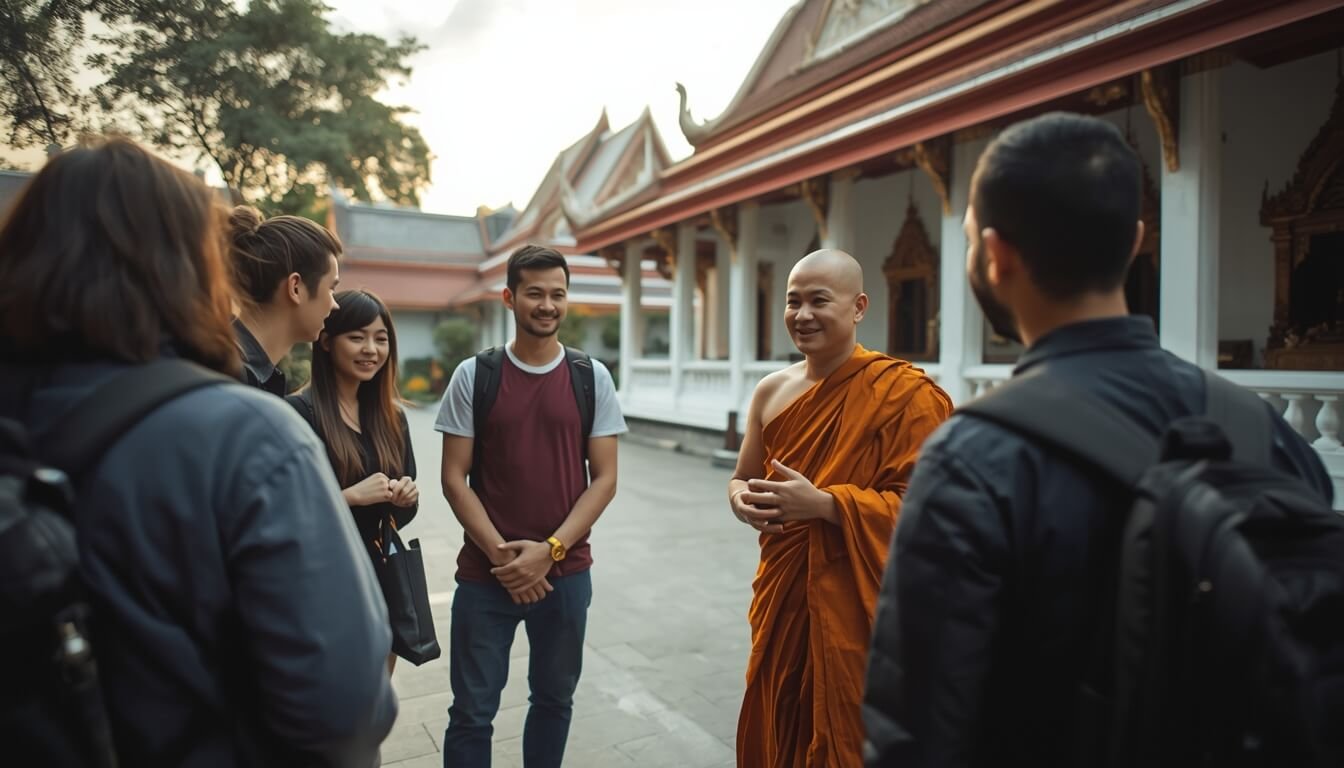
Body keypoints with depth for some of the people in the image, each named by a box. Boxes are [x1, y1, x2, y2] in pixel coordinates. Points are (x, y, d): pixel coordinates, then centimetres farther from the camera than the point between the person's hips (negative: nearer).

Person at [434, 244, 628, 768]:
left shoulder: (592, 378, -1)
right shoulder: (473, 375, -2)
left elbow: (604, 478, -3)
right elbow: (454, 477, -3)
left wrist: (549, 550, -13)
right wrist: (501, 553, -13)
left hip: (566, 573, 1)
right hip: (485, 574, -1)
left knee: (554, 700, 16)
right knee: (472, 712, 9)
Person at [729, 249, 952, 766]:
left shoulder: (906, 393, -13)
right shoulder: (772, 391, 6)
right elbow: (743, 477, 16)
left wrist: (823, 503, -24)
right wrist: (743, 501, -7)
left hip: (857, 608, -6)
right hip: (783, 596, 6)